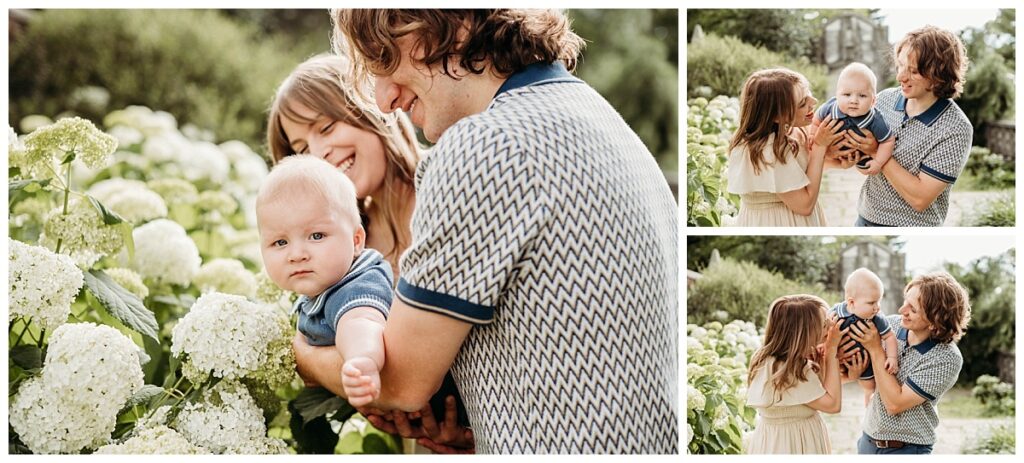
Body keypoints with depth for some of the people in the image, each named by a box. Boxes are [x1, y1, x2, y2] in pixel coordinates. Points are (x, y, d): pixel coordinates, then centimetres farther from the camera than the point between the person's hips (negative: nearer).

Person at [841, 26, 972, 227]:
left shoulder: (956, 129, -19)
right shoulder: (885, 98, -5)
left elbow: (920, 199, -21)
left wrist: (877, 152, -21)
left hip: (911, 226, -5)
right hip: (865, 217, 5)